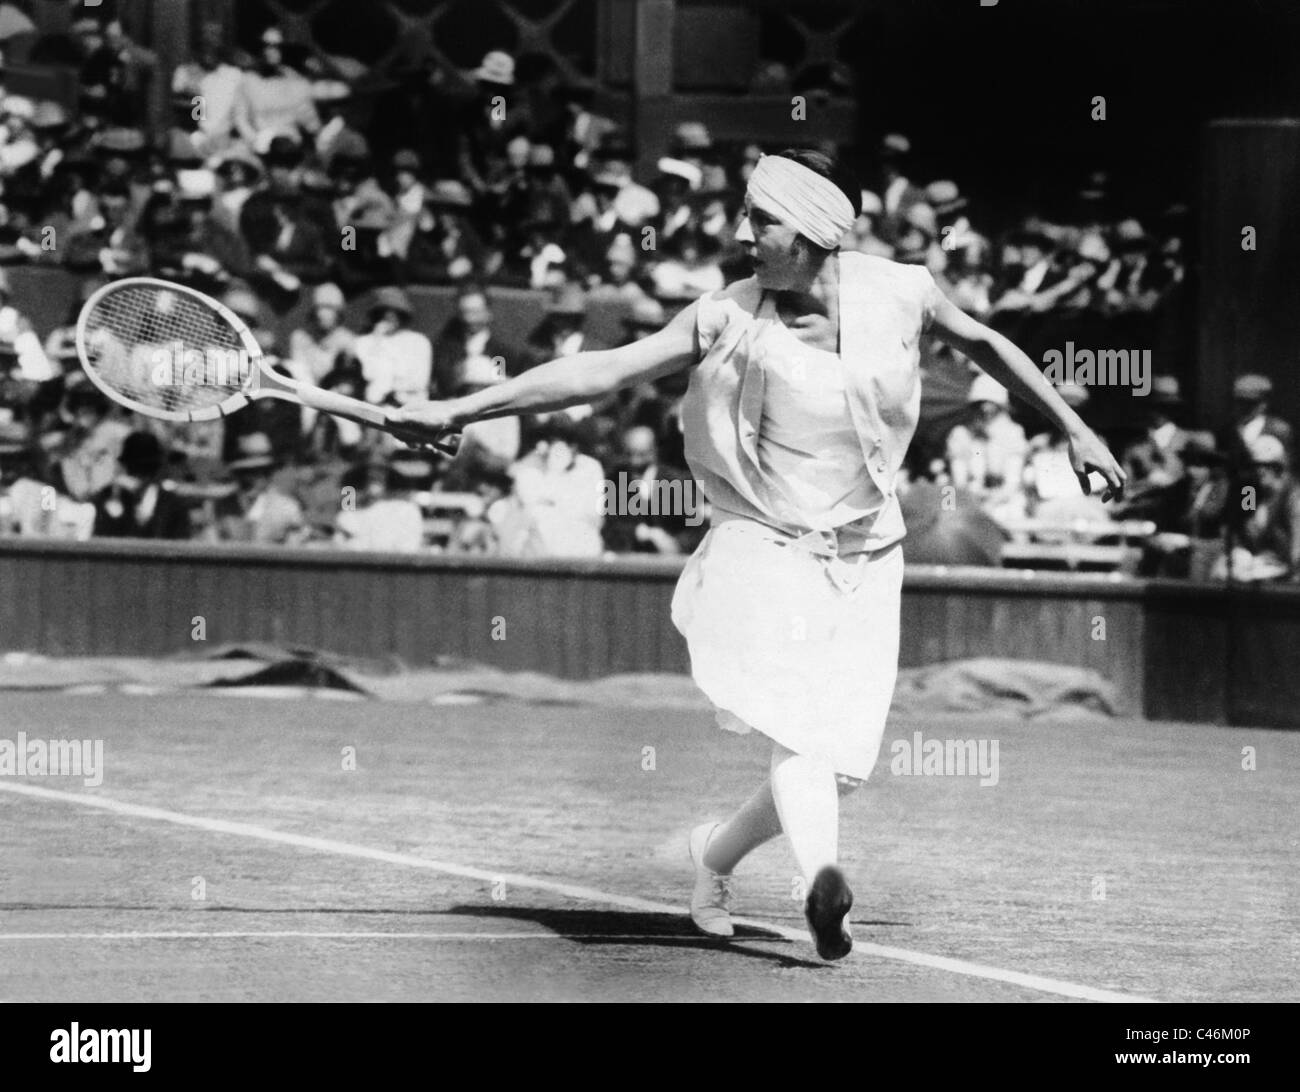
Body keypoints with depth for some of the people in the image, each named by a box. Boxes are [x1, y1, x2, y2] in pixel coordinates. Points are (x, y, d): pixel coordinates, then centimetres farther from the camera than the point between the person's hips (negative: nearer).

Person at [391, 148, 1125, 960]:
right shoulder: (729, 319, -8)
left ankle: (719, 851, 28)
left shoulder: (900, 293, -4)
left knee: (838, 768, 1)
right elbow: (602, 372, -9)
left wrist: (1075, 429, 18)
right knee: (798, 728, -28)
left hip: (865, 564, 3)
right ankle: (824, 881, -48)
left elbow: (984, 345, 15)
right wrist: (458, 411, -14)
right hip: (766, 553, -3)